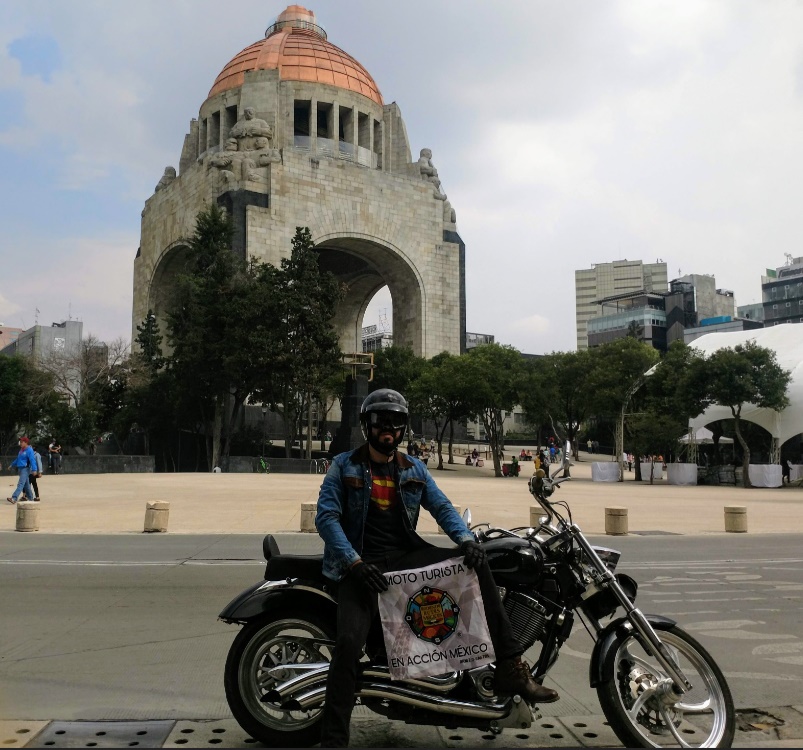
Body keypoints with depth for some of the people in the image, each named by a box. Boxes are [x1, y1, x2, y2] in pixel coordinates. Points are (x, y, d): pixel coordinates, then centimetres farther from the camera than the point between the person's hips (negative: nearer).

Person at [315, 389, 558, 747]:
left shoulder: (414, 469, 13)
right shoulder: (344, 466, 1)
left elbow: (441, 506, 7)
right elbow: (326, 516, -7)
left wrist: (466, 539, -14)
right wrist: (355, 562, -20)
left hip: (407, 555, 4)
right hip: (363, 564, -3)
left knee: (477, 566, -13)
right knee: (348, 642, -24)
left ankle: (510, 670, -11)